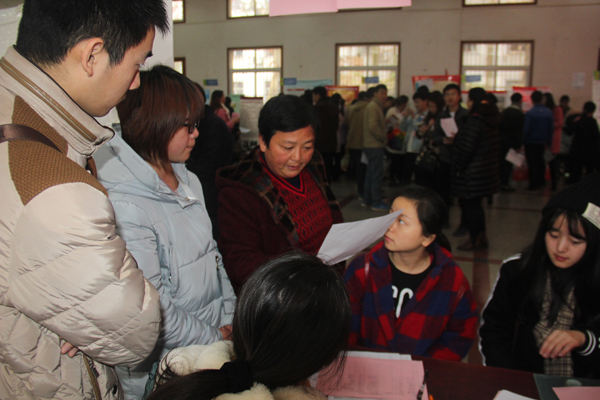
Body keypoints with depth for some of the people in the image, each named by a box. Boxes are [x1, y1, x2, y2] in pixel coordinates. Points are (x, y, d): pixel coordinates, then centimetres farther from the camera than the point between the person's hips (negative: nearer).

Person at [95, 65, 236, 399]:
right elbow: (151, 308, -23)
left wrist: (230, 317, 1)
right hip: (164, 364, -7)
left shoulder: (189, 182, 4)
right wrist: (217, 341, -13)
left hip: (212, 335, 7)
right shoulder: (124, 205, -24)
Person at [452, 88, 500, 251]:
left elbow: (466, 148, -23)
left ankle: (475, 240, 12)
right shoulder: (491, 119, 9)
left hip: (472, 174, -9)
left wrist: (458, 168, -11)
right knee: (475, 204, 19)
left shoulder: (475, 120, -19)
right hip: (487, 171, 9)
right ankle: (481, 237, 28)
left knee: (470, 204, 2)